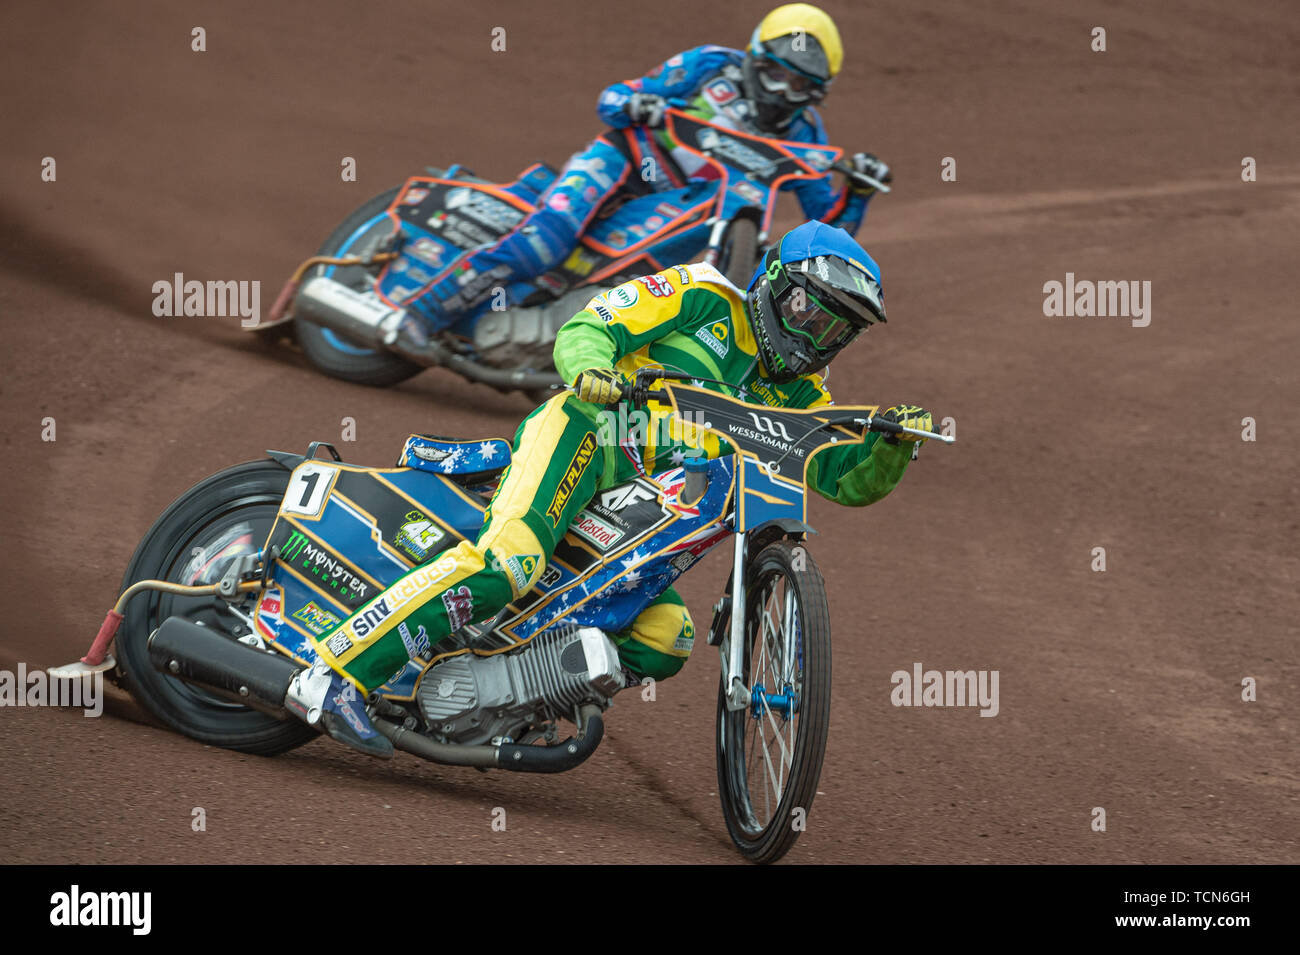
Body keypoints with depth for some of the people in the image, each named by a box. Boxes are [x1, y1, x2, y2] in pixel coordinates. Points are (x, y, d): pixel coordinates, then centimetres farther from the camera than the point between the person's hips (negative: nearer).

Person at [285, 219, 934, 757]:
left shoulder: (799, 396, 21)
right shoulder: (703, 298, 4)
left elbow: (850, 480, 14)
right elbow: (582, 330, -2)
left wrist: (892, 444, -7)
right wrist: (592, 367, -25)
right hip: (585, 432, -7)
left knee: (665, 642, -12)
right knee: (507, 561, -32)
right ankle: (333, 676, -35)